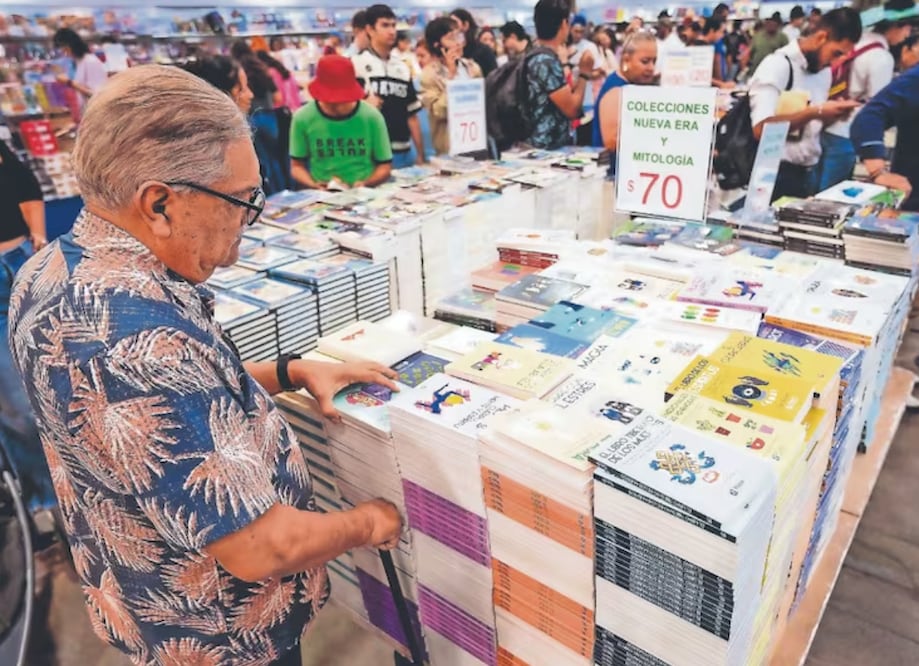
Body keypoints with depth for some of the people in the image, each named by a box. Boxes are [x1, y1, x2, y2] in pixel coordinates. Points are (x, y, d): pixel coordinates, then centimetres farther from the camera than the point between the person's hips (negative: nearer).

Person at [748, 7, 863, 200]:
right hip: (776, 174, -7)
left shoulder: (825, 71, 12)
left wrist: (832, 114, -1)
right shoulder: (778, 64, -12)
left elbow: (811, 125, 18)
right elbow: (761, 129, -24)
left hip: (809, 173, 8)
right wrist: (815, 112, -23)